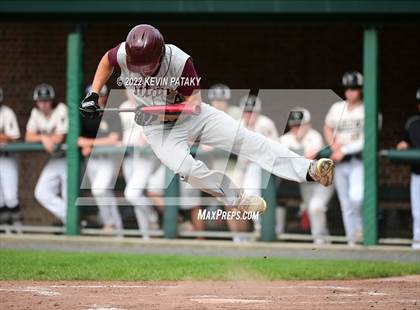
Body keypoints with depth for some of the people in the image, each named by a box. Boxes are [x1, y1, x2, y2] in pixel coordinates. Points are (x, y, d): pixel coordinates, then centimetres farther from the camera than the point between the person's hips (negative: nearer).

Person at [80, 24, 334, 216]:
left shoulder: (179, 61, -26)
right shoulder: (124, 55, -21)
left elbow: (195, 96, -14)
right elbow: (107, 61, 4)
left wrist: (184, 108, -32)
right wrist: (93, 95, -5)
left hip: (189, 112, -1)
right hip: (158, 128, 1)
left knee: (246, 138, -17)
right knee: (186, 167, -30)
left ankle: (309, 170, -27)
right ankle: (237, 199, -12)